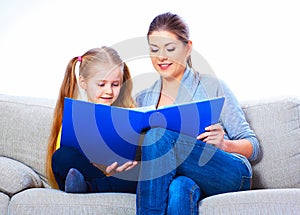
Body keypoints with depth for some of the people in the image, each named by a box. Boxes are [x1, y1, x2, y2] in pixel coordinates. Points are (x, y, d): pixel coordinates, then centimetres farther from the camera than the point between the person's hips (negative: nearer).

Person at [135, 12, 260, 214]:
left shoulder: (212, 85, 10)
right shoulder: (143, 99, 20)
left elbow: (252, 146, 8)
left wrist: (223, 144, -13)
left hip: (232, 175, -1)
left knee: (159, 134, -28)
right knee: (180, 188, -39)